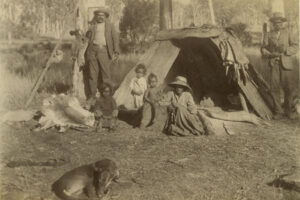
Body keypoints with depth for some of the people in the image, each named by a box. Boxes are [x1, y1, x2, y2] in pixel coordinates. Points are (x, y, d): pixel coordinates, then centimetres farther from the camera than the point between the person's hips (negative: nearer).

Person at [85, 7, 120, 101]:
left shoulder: (109, 26, 14)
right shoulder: (92, 25, 17)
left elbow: (115, 38, 8)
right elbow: (87, 37, 17)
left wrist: (116, 52, -2)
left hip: (103, 50, -1)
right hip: (93, 50, 1)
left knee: (105, 74, -4)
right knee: (92, 73, 0)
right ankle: (91, 96, 6)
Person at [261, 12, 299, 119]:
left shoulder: (288, 33, 10)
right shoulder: (268, 35, 13)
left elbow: (295, 46, 3)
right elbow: (263, 49, 8)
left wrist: (285, 49, -16)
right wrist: (270, 54, -12)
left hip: (286, 63, -1)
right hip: (274, 63, 1)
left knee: (289, 87, -2)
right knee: (275, 87, -4)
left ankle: (288, 109, 17)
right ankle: (278, 111, 7)